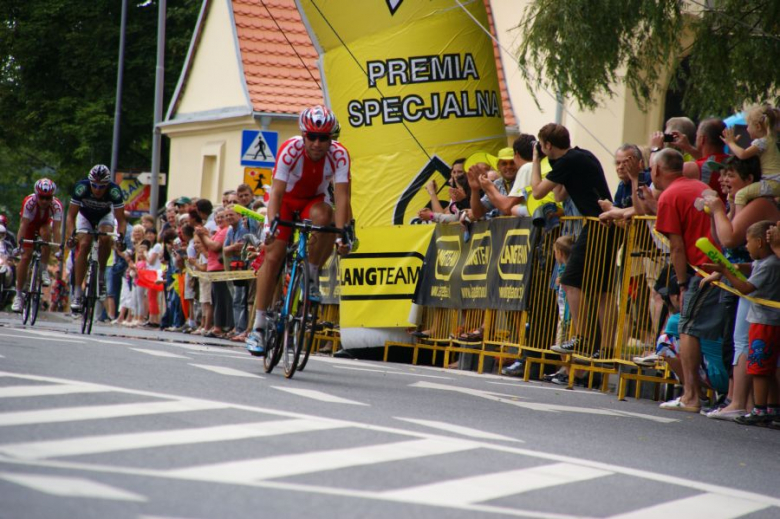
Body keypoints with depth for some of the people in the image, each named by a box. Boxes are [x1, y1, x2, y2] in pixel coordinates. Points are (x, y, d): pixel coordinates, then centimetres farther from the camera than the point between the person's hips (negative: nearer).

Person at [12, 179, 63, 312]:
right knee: (26, 256, -12)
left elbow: (56, 229, -37)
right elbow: (23, 225, -38)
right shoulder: (29, 202, -36)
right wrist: (19, 244, -48)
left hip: (44, 224, 0)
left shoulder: (56, 205, -33)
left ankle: (44, 270, -19)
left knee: (45, 232, -35)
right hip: (30, 225, 0)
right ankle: (19, 295, -3)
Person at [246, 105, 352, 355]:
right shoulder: (290, 150, -30)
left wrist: (342, 235, -42)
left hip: (314, 200, 1)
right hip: (285, 200, -1)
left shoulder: (339, 155, -26)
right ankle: (258, 327, -8)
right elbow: (277, 191, -35)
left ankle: (312, 278, -14)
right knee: (273, 256, -14)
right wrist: (271, 225, -50)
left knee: (323, 216, -35)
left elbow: (342, 196, -31)